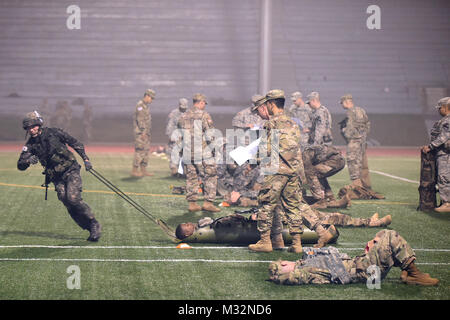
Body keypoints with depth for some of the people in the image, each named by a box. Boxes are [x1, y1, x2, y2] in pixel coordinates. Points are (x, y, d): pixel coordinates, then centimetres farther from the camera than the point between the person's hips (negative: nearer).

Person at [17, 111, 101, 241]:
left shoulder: (54, 133, -8)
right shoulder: (30, 145, 0)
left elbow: (75, 143, 3)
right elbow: (20, 165, -5)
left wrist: (85, 159, -2)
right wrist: (28, 161, -27)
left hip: (71, 171, -4)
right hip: (57, 177, 4)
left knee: (73, 199, -21)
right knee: (67, 203, -10)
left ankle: (94, 225, -6)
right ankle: (92, 229, 0)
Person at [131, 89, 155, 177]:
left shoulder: (146, 106, 18)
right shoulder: (140, 105, -14)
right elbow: (140, 120, -20)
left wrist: (148, 133, 21)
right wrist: (143, 132, -23)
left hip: (145, 132, 10)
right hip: (140, 132, -10)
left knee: (146, 150, 9)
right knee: (140, 151, -10)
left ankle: (143, 170, 12)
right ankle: (134, 170, -7)